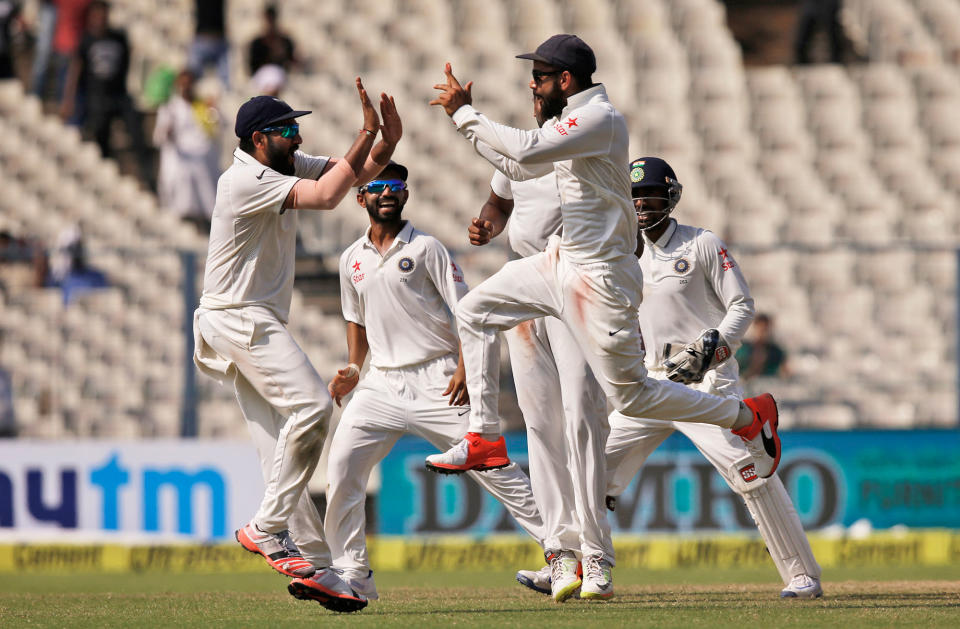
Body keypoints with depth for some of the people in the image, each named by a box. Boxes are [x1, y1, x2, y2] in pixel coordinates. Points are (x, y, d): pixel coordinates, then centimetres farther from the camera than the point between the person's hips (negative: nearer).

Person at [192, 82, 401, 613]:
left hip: (258, 326, 10)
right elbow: (325, 196, -27)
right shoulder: (245, 180, -17)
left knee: (280, 449, 5)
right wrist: (367, 134, -23)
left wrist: (387, 142, -6)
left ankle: (313, 566, 2)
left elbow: (356, 172, 15)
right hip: (238, 316, -10)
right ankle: (268, 528, -18)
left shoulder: (285, 166, 12)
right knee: (311, 405, -23)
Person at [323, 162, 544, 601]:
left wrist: (464, 367, -17)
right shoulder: (352, 260, 12)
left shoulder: (425, 248, -2)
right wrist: (353, 370, 12)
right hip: (380, 383, 5)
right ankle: (353, 574, 1)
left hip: (436, 379, -5)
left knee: (489, 463, -10)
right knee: (341, 469, -7)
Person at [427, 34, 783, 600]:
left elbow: (527, 150, -32)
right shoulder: (573, 119, 10)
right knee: (476, 311, 8)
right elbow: (521, 167, 20)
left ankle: (748, 416, 11)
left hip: (601, 277, -10)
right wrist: (465, 118, 12)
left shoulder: (600, 119, -21)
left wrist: (465, 114, -23)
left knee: (630, 395, -4)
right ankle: (486, 437, 10)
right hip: (563, 262, 10)